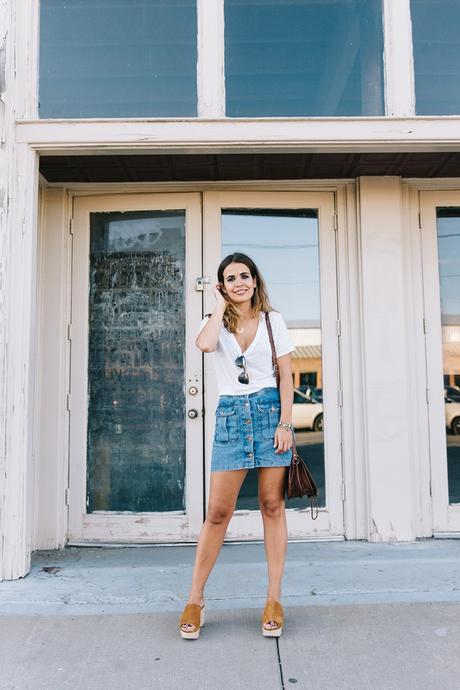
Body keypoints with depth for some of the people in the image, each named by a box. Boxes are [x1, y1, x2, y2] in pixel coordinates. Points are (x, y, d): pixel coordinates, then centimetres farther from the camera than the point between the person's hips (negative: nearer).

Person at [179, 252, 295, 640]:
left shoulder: (273, 320, 7)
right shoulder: (215, 322, 7)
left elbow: (286, 375, 4)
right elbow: (205, 345, -19)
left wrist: (285, 422, -5)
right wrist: (221, 306, -5)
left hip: (270, 411, 0)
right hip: (231, 415, 0)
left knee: (272, 506, 5)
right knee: (218, 513, 1)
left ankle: (274, 600, 17)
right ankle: (195, 600, 14)